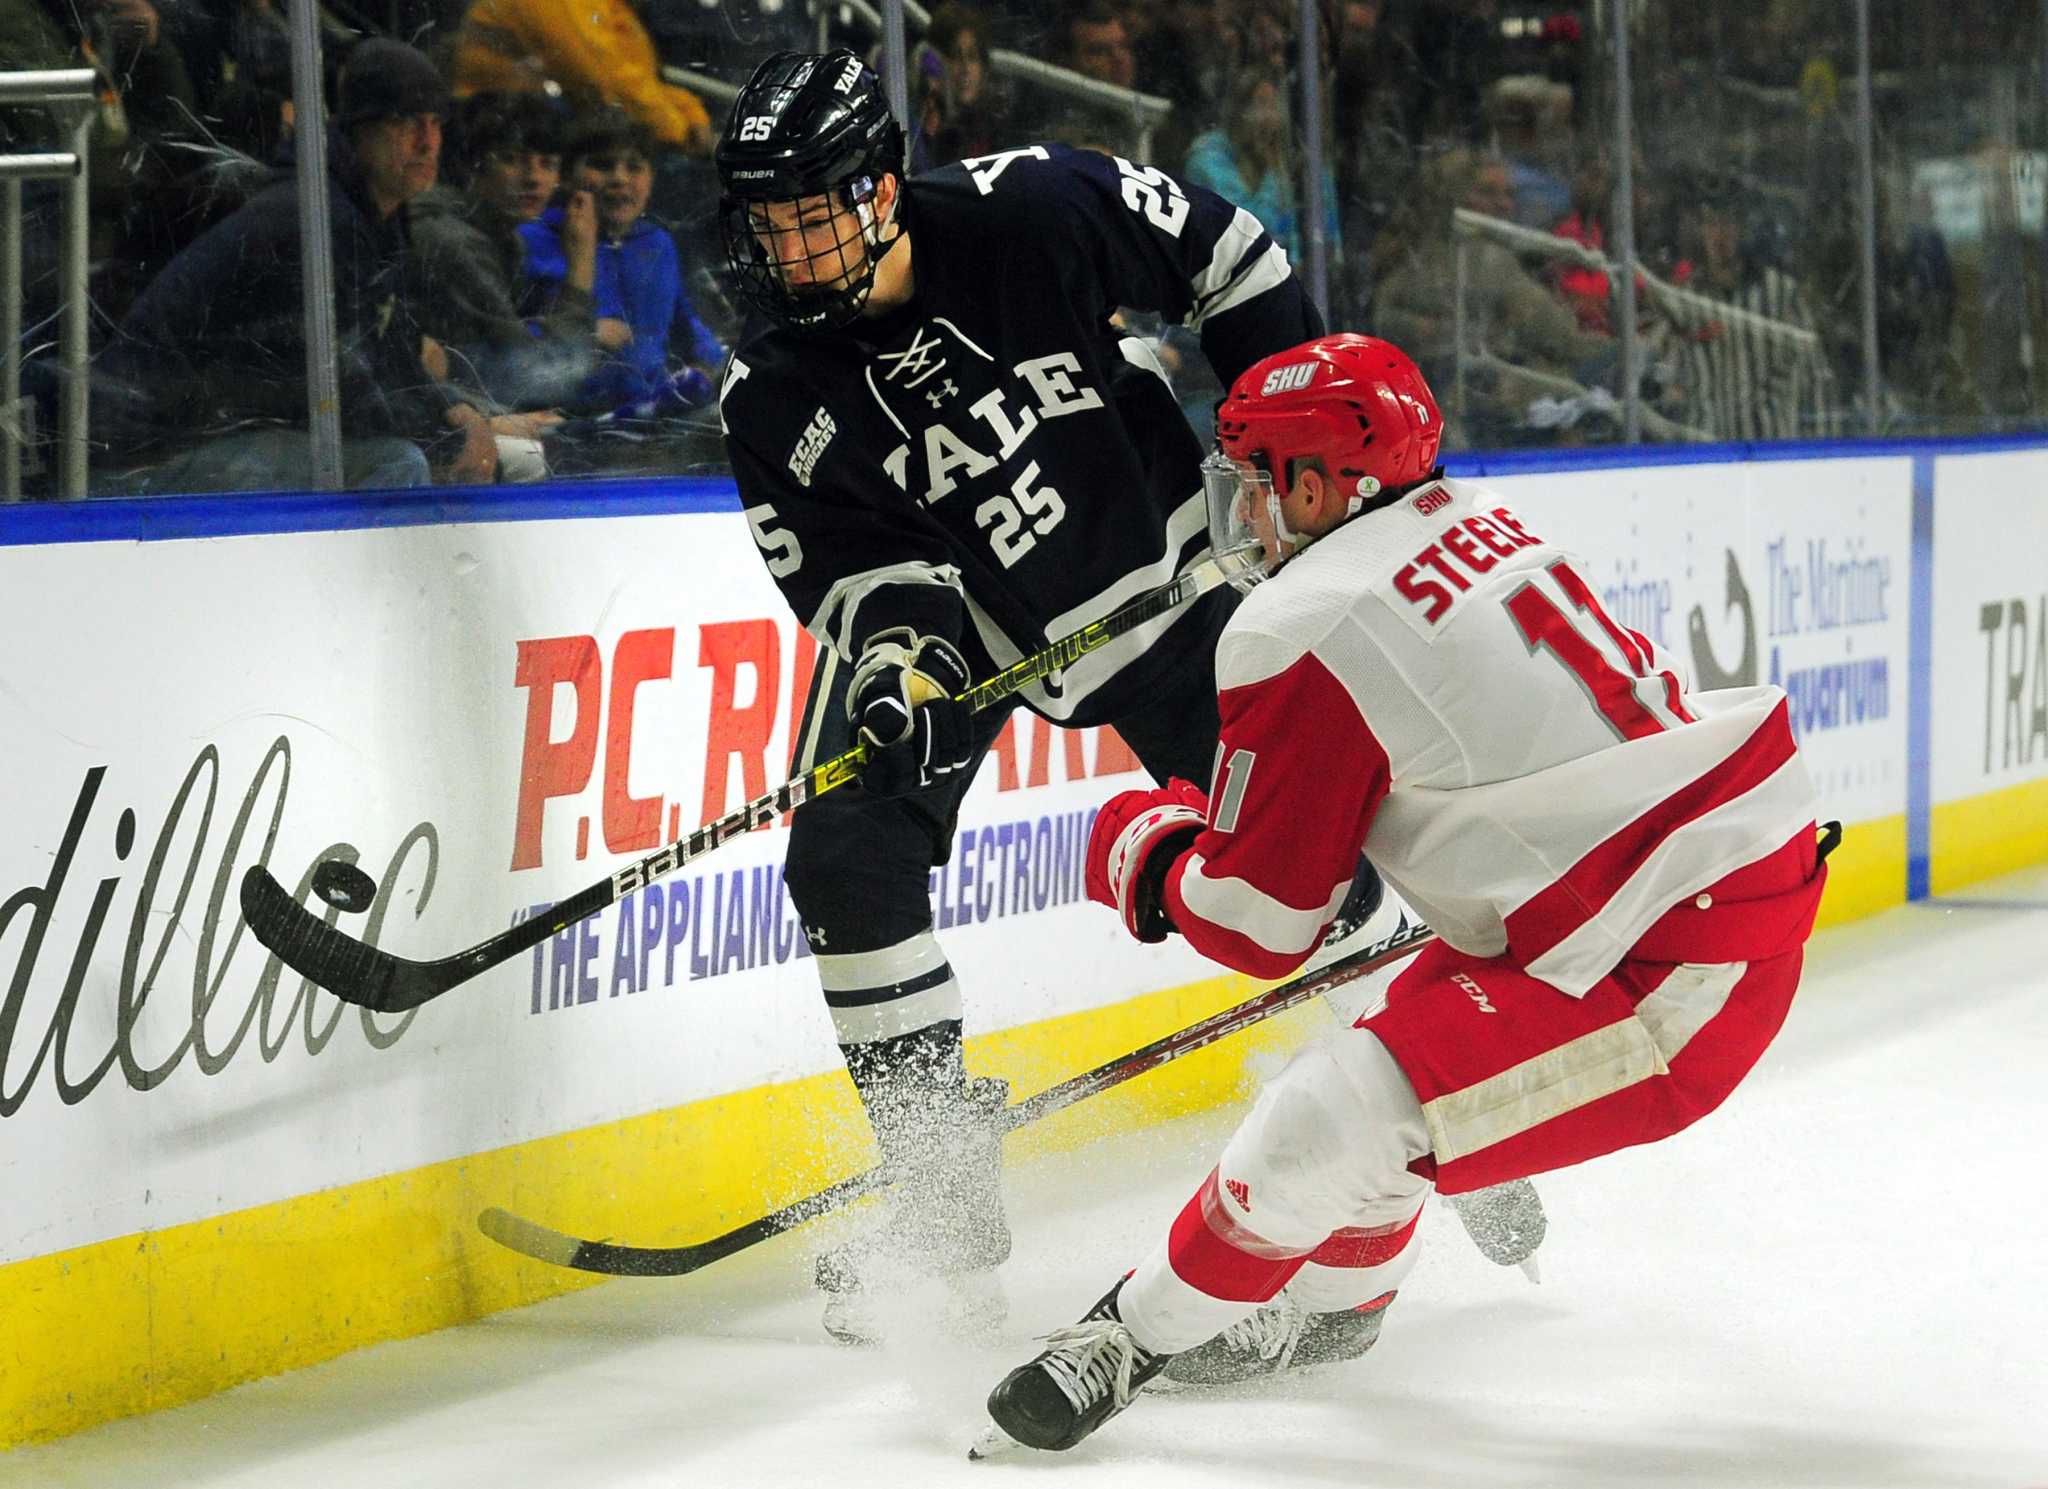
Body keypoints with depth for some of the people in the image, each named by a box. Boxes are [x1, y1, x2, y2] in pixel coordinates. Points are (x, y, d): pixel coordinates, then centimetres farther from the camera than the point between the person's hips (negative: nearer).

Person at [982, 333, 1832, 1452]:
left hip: (1668, 975, -10)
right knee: (1411, 1036, 29)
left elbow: (1259, 927, -5)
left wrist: (1141, 847, 14)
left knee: (1331, 1121, -14)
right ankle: (1328, 1302, 50)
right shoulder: (1480, 524, 11)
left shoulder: (1305, 636, -13)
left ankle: (1142, 1333, 6)